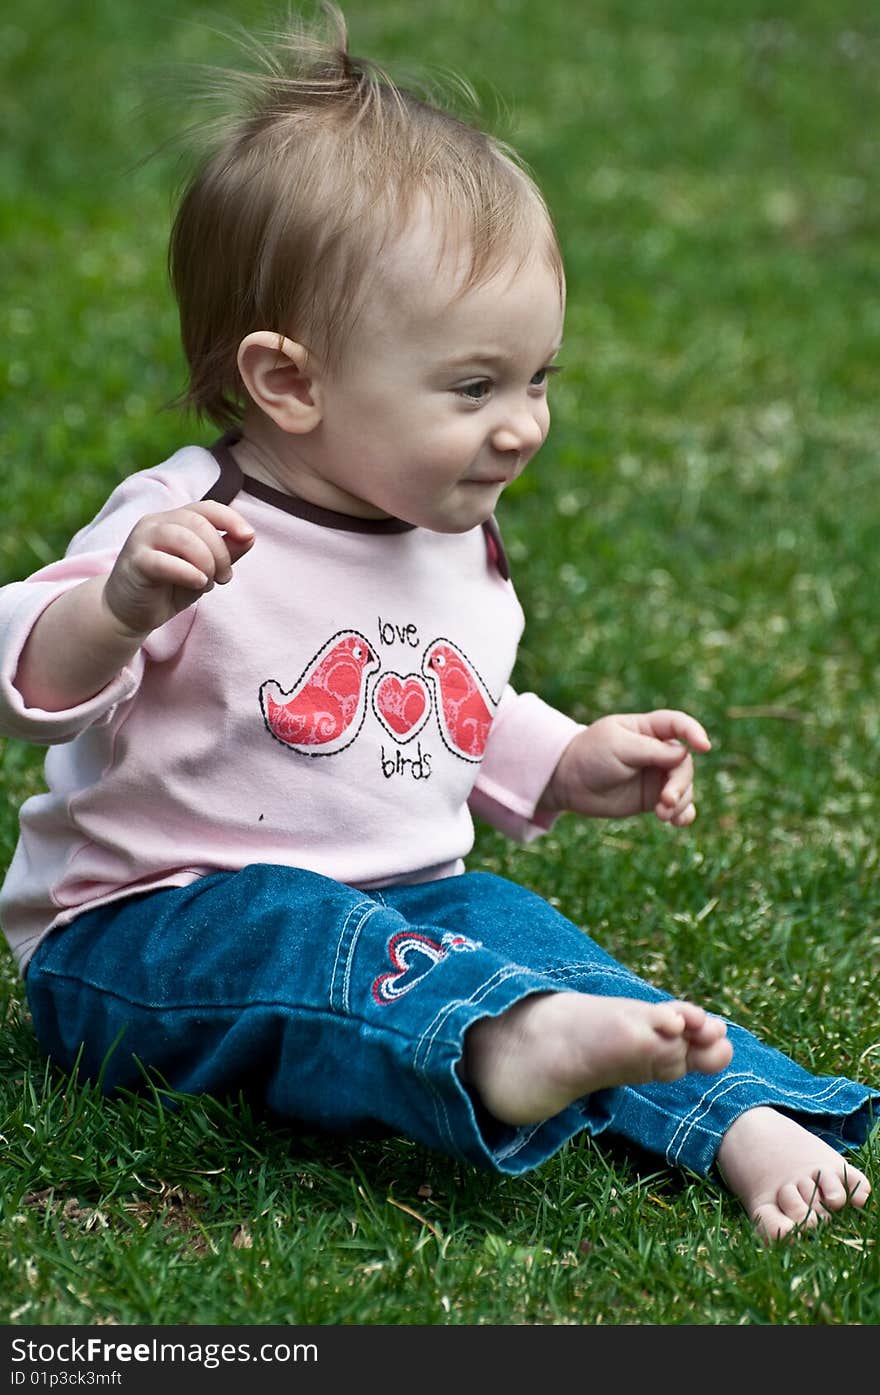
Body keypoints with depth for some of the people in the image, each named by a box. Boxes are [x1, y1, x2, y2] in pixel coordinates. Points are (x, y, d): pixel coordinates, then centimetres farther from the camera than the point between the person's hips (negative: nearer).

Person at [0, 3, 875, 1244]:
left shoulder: (457, 548, 10)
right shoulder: (187, 530, -14)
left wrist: (574, 765, 10)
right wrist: (121, 604, -43)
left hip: (400, 901, 7)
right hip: (138, 936, -6)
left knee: (511, 925, -21)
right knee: (292, 931, -35)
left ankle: (740, 1120, -32)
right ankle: (501, 1053, -62)